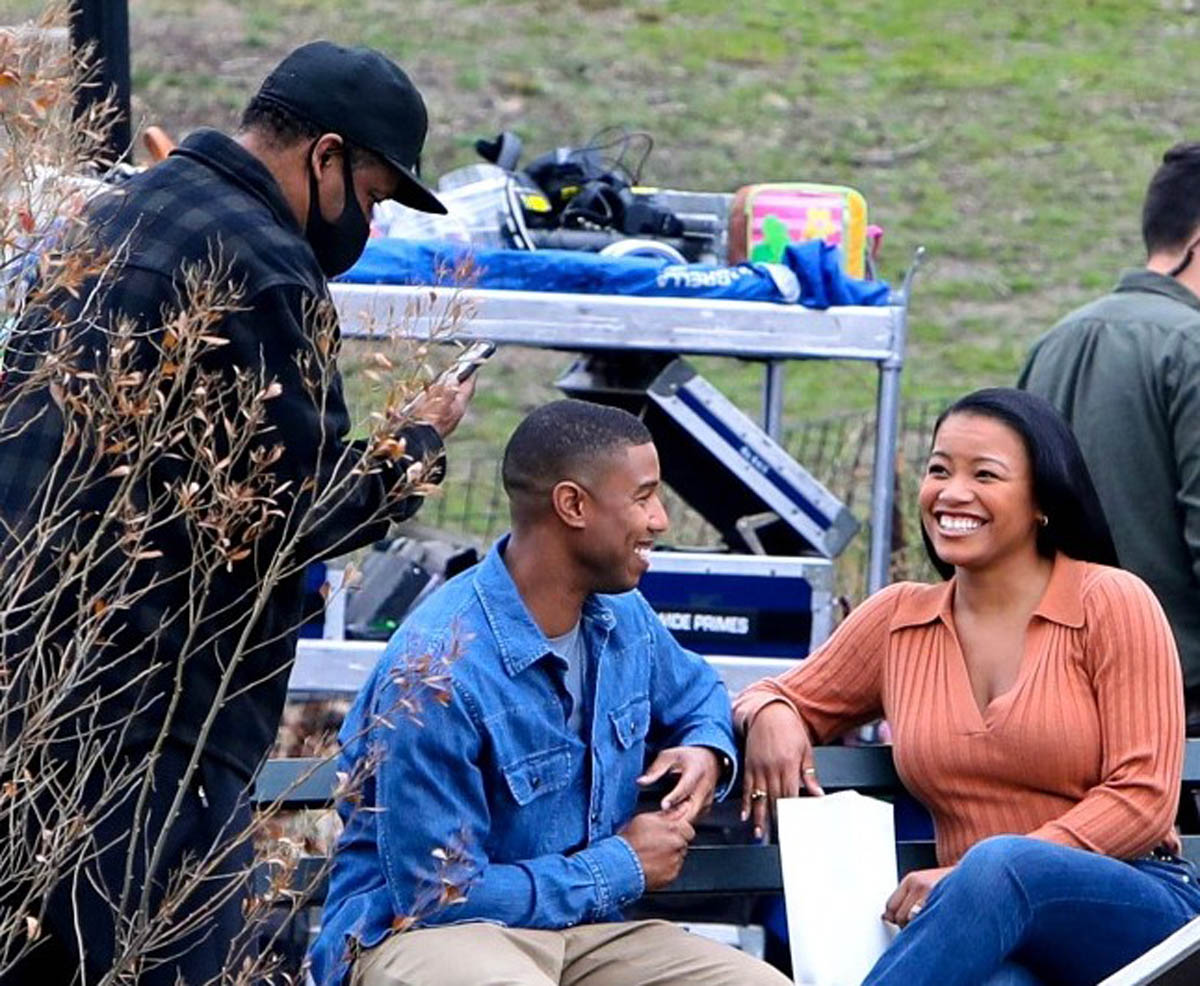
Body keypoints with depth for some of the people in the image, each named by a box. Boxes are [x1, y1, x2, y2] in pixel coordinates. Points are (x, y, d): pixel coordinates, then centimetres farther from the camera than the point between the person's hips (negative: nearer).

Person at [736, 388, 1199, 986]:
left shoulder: (1112, 604, 2)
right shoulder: (898, 619, 15)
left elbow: (1144, 797, -4)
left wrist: (969, 875, -14)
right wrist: (768, 715, -2)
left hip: (1140, 909, -1)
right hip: (985, 926, 1)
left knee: (999, 862, -39)